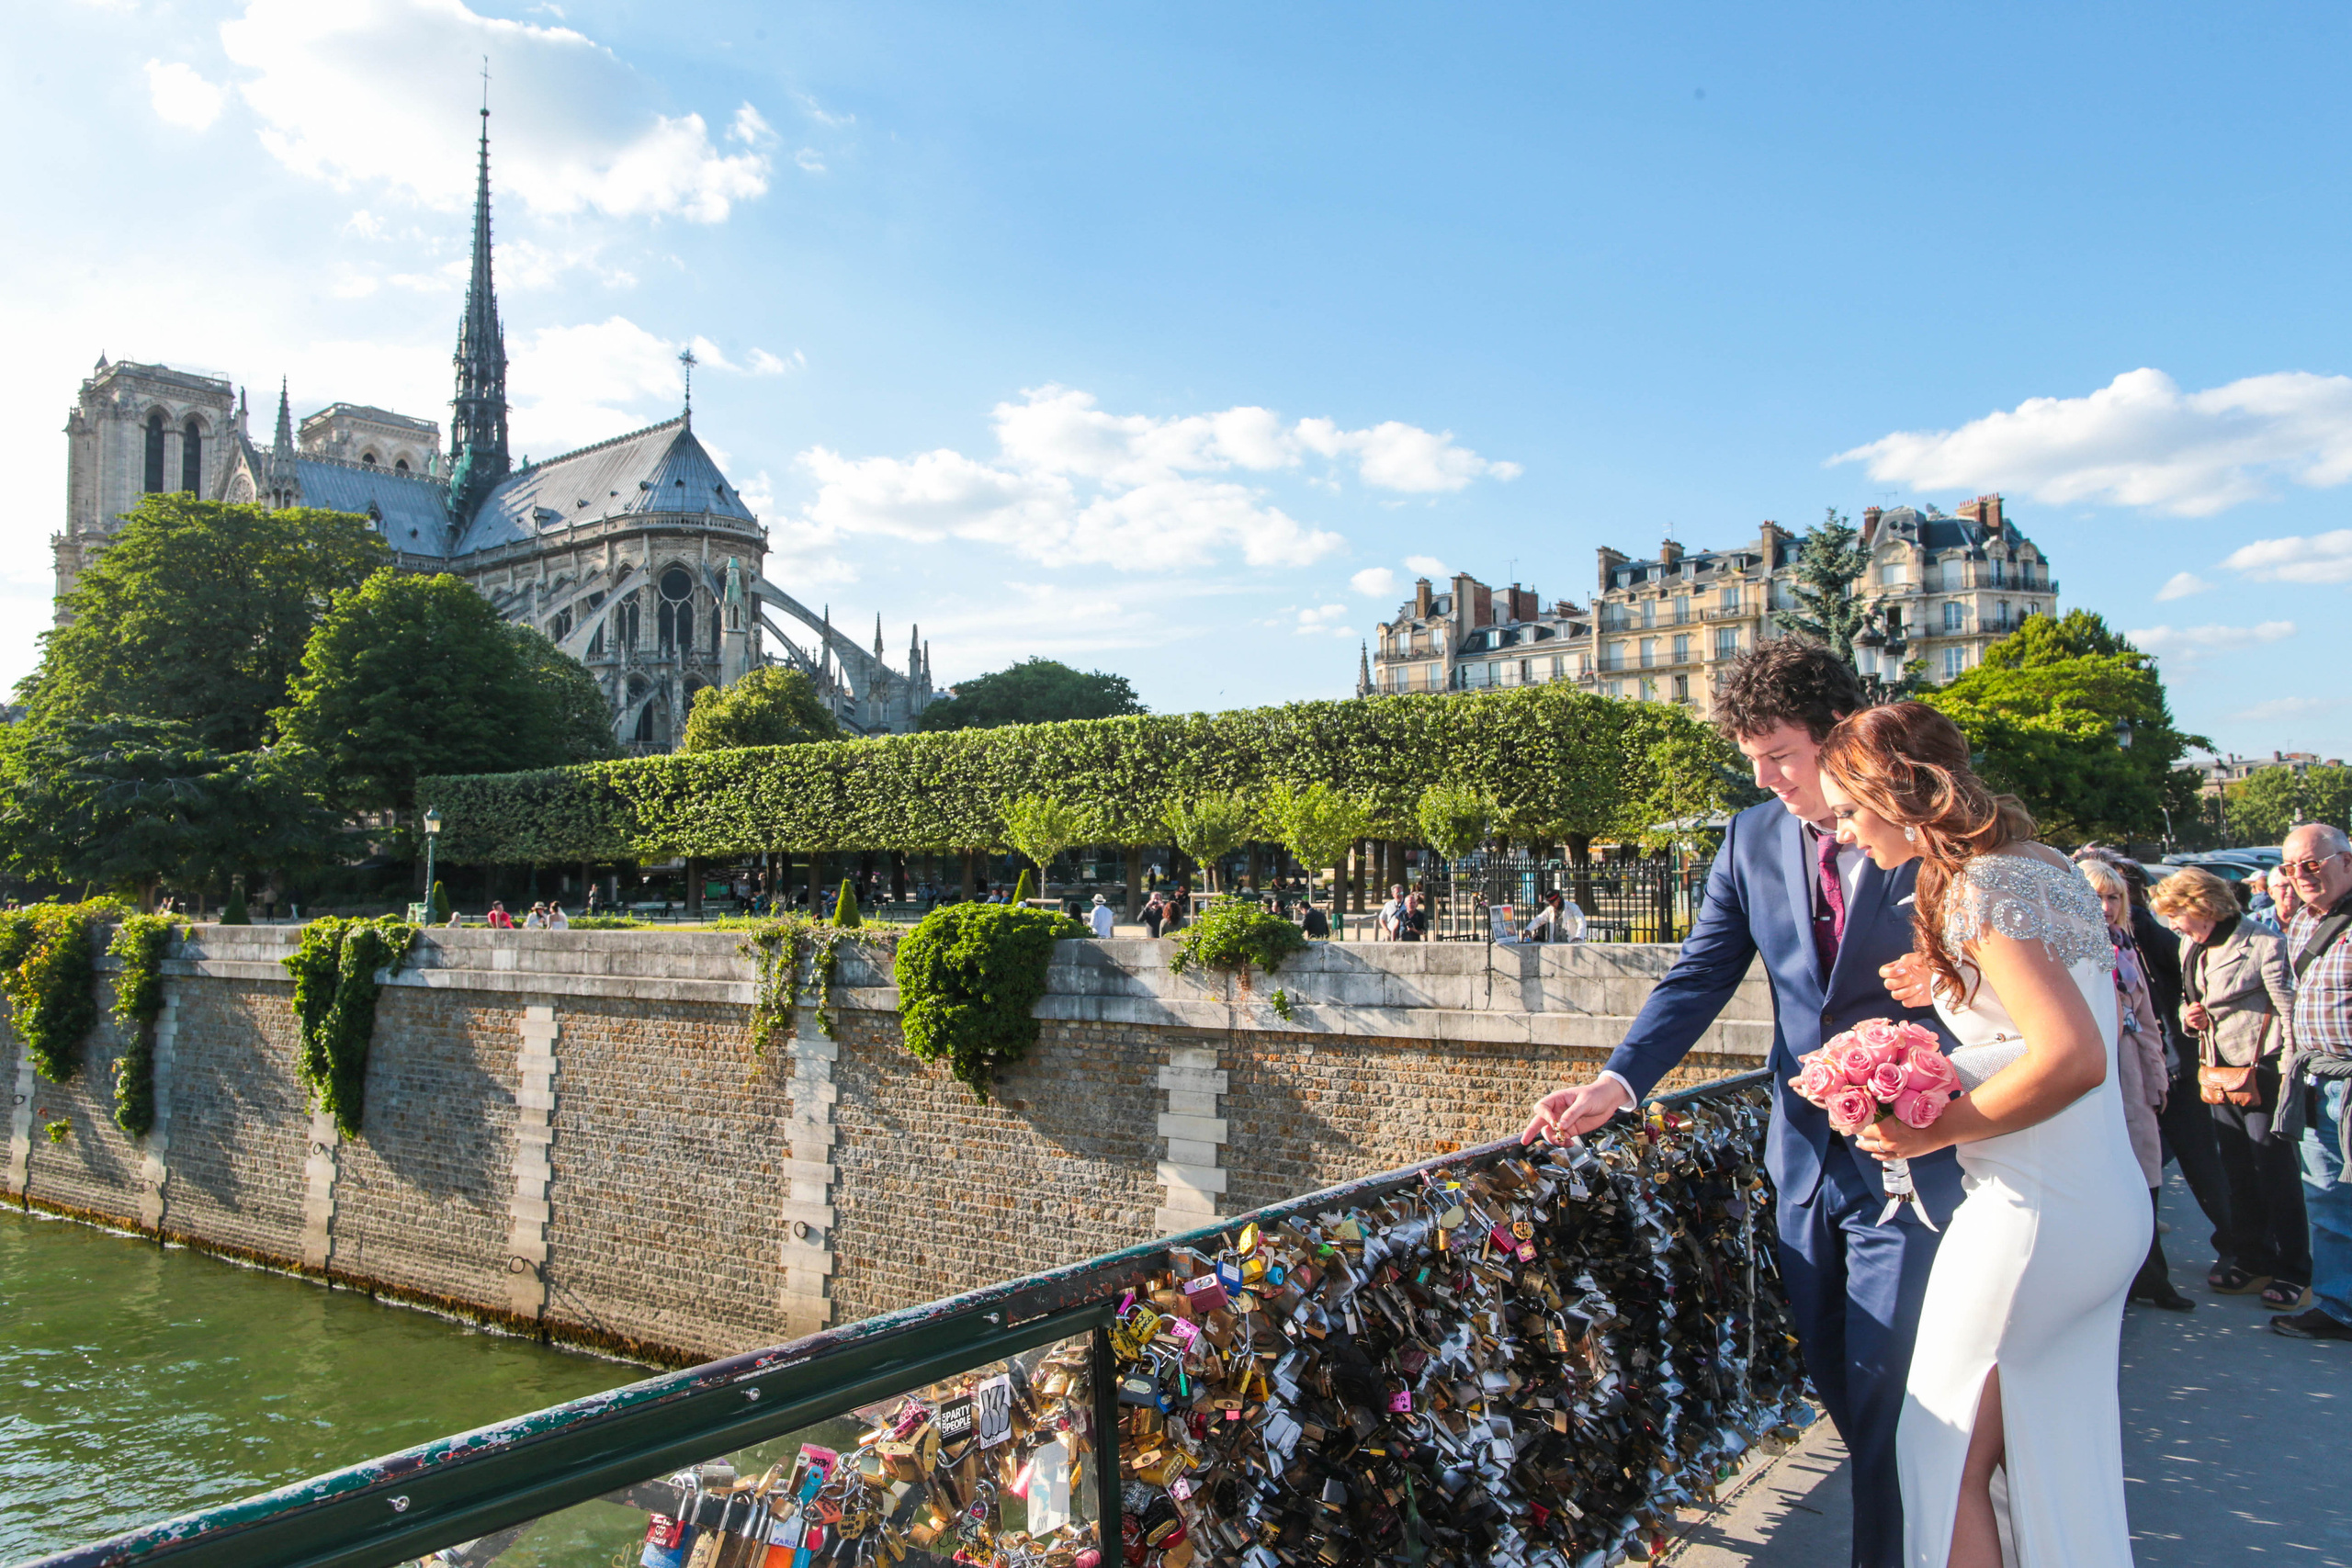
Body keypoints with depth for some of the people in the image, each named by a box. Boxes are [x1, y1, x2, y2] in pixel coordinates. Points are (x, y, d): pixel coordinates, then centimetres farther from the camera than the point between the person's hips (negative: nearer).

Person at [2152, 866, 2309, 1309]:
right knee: (2238, 1175, 15)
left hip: (2261, 1073, -7)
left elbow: (2290, 1011, -13)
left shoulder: (2263, 944, -13)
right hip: (2217, 1074, 7)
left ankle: (2291, 1271, 11)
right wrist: (2189, 1015, 0)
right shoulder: (2191, 948, 10)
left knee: (2277, 1173, 0)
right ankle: (2250, 1260, 26)